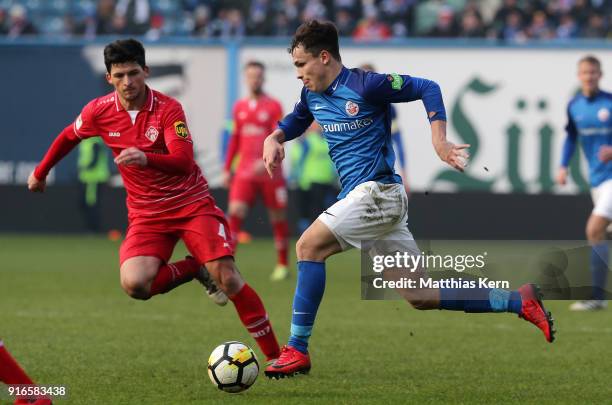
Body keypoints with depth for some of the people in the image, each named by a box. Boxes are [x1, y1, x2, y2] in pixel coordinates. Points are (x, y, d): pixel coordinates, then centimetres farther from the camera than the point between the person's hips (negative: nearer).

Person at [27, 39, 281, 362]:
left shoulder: (168, 109, -15)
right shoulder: (99, 111, -4)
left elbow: (183, 162, -28)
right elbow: (68, 138, 18)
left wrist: (146, 159, -47)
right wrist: (40, 172, 29)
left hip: (192, 204, -3)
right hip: (146, 214, 3)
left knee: (226, 275, -21)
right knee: (134, 285, -25)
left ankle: (274, 354, -11)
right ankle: (194, 269, 6)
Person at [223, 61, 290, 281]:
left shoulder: (273, 106, -2)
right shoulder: (239, 107, 12)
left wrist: (266, 161, -27)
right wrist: (227, 169, 14)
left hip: (270, 171, -3)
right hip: (244, 172, 3)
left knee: (278, 217, 4)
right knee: (235, 211, -13)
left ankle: (282, 265, 17)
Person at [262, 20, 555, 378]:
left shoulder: (364, 84, -11)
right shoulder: (312, 95, 12)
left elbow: (427, 88, -6)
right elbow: (295, 121, 32)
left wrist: (439, 142, -16)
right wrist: (273, 139, 10)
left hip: (377, 191, -9)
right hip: (361, 194, 9)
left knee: (309, 246, -18)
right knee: (420, 296, 6)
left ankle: (298, 351, -15)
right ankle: (519, 302, 12)